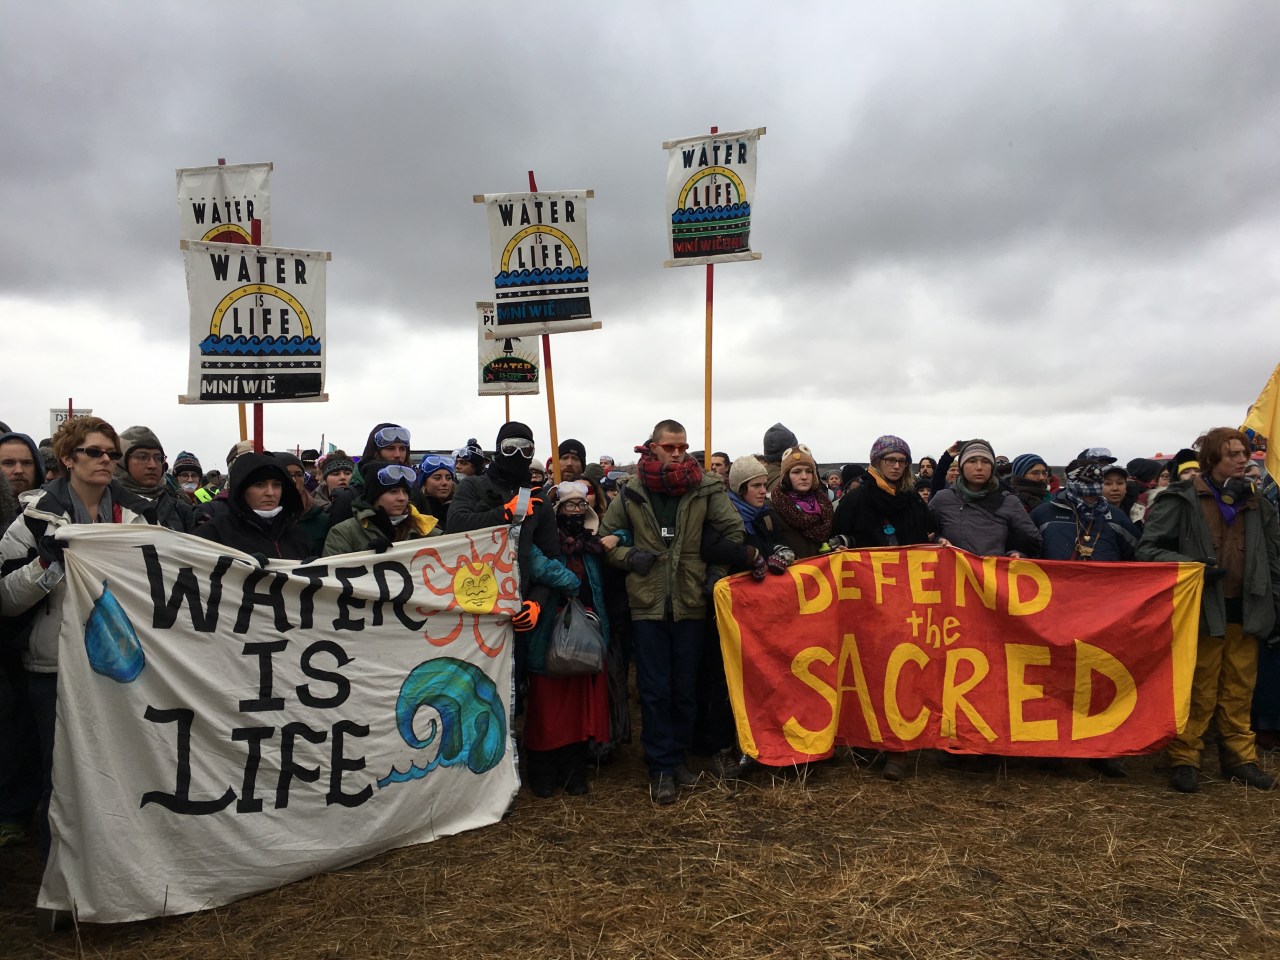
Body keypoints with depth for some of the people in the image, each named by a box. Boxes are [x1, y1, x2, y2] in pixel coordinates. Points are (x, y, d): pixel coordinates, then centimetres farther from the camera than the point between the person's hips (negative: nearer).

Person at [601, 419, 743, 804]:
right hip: (647, 603, -1)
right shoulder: (630, 492, -1)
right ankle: (660, 767, 15)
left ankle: (678, 756, 29)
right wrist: (628, 557, -8)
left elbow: (734, 530, 4)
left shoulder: (706, 488, -3)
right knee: (654, 689, 3)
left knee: (686, 686, 11)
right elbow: (606, 535, 8)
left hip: (691, 602, 1)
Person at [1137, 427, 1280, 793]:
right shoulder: (1182, 499, -4)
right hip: (1202, 610, -5)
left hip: (1245, 610, 5)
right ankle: (1185, 759, 10)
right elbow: (1148, 549, -7)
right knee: (1198, 692, 0)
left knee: (1239, 691, 10)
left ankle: (1240, 757, 23)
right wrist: (1192, 566, -20)